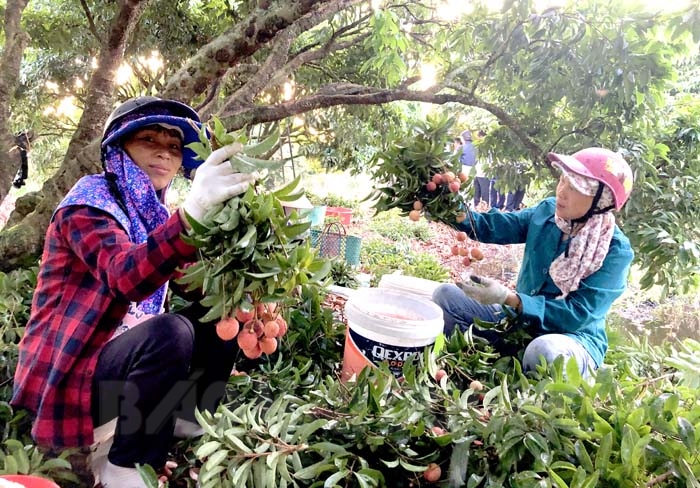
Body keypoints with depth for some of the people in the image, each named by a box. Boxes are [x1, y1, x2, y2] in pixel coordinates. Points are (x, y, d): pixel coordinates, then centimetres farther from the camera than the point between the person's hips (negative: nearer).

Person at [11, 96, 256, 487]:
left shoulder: (151, 209, 8)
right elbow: (126, 277, -36)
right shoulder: (92, 198, -15)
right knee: (170, 333, -33)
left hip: (132, 351, 8)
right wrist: (191, 213, -53)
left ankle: (188, 420, 10)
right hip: (70, 368, -7)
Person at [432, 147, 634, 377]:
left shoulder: (616, 251, -20)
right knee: (446, 294, -8)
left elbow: (578, 315, -25)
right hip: (520, 321, 5)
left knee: (544, 350, -41)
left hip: (575, 339, -4)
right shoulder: (548, 211, -5)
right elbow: (491, 227, -3)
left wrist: (508, 298, -35)